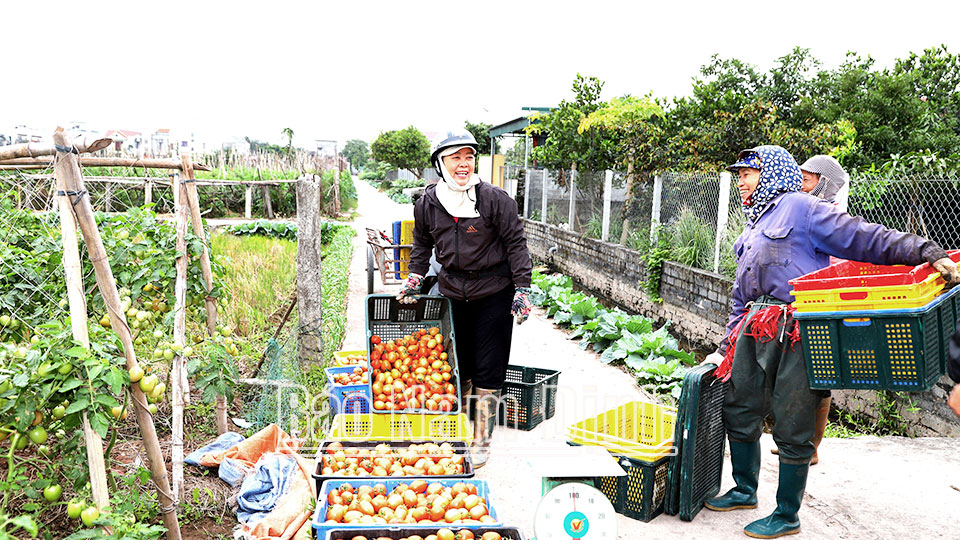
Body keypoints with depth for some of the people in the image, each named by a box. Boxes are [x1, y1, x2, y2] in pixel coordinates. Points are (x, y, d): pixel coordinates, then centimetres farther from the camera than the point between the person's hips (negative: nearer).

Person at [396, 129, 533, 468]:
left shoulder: (494, 199, -11)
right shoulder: (428, 203, 2)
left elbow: (516, 243, -6)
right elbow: (422, 243, 19)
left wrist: (522, 290, -9)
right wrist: (414, 278, 13)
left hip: (494, 293, -3)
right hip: (452, 292, 4)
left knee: (488, 372, 1)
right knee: (459, 367, 11)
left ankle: (482, 441, 15)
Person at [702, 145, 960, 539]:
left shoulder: (799, 208, -1)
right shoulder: (751, 230, 24)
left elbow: (865, 239, -9)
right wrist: (726, 349, 24)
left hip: (794, 331, -8)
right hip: (754, 329, 8)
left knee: (791, 426, -1)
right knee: (739, 411, 13)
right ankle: (745, 491, 32)